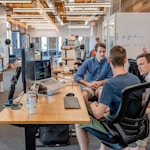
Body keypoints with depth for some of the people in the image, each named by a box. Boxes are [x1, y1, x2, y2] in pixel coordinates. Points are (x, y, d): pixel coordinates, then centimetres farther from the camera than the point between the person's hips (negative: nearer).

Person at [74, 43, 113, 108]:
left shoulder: (108, 62, -9)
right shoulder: (88, 61, -7)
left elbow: (110, 78, 0)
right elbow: (76, 76, -9)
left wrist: (100, 82, -18)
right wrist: (88, 83, -22)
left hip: (101, 85, 0)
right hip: (89, 85, 1)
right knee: (84, 95, -31)